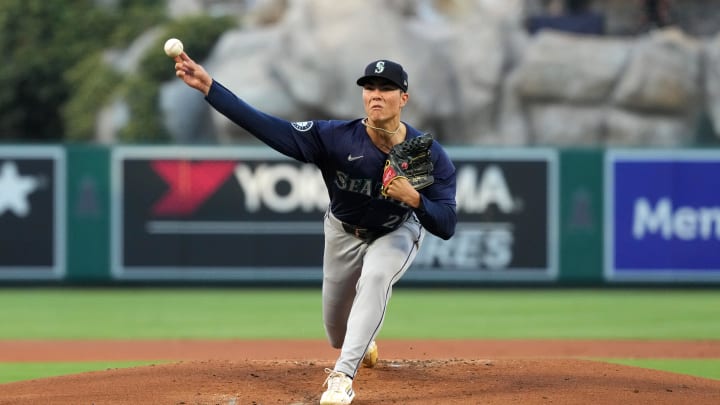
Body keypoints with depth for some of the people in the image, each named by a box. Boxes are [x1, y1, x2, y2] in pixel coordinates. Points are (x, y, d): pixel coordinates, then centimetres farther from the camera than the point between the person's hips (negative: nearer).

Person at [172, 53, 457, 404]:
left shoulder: (431, 155, -31)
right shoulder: (337, 138, -32)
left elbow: (447, 227, -30)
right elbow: (270, 128, -40)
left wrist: (414, 199, -51)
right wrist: (209, 87, -50)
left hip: (398, 232, -2)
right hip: (345, 231, 2)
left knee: (375, 277, -36)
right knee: (338, 334, 14)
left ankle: (343, 376, -30)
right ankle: (363, 345, 54)